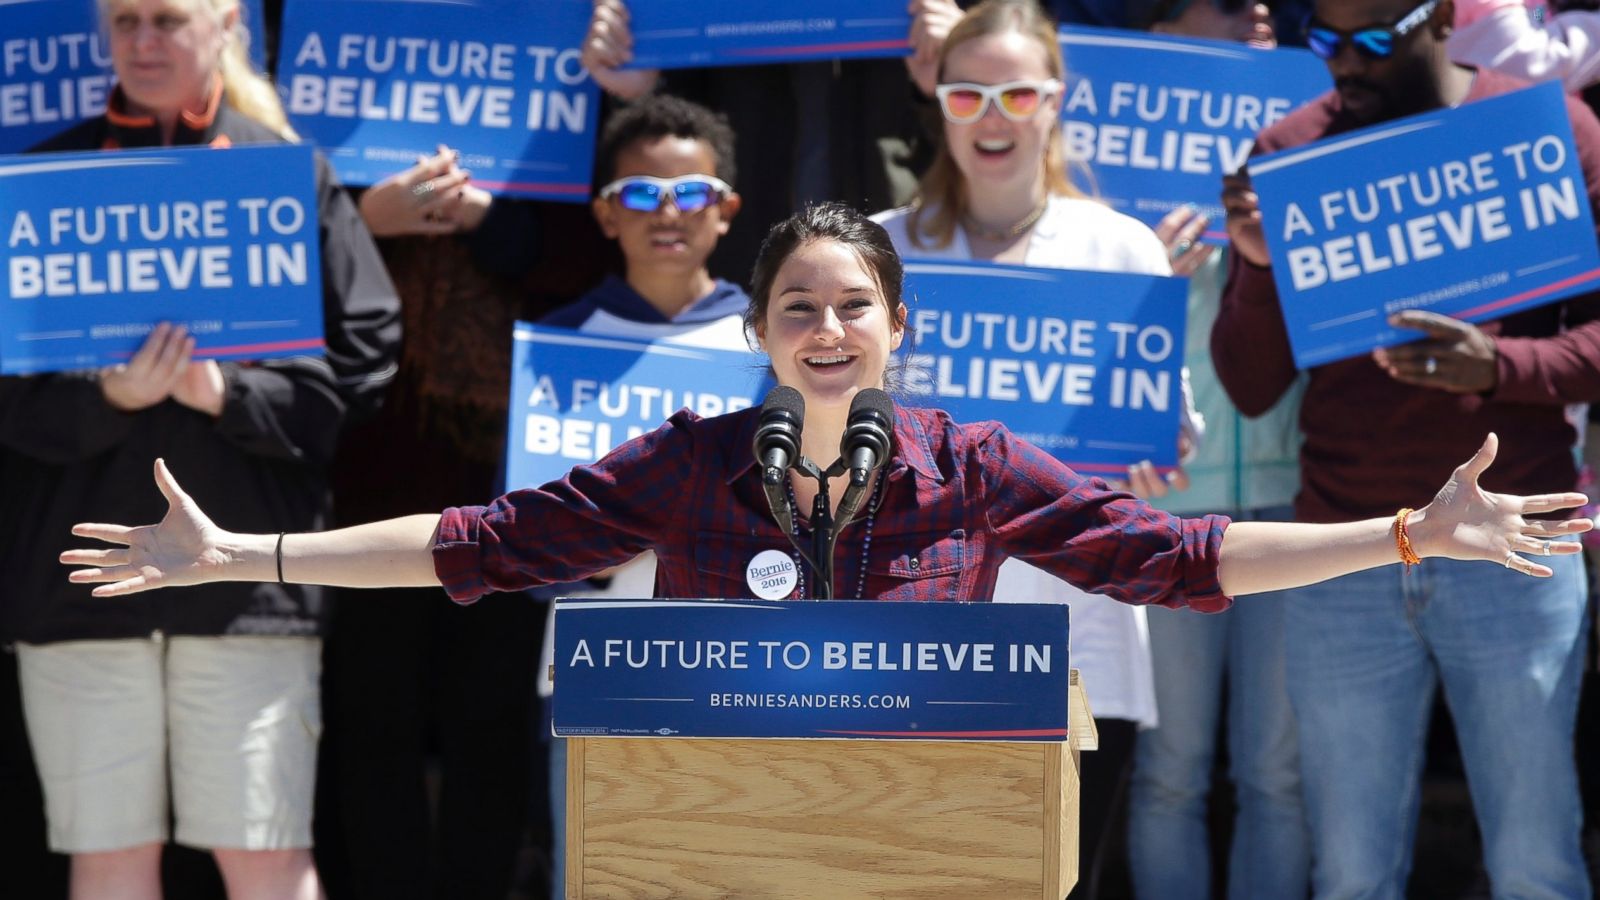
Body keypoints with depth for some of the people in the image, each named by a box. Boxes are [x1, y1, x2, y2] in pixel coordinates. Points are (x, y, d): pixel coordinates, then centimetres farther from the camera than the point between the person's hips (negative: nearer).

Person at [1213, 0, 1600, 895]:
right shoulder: (1291, 151, 5)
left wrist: (1495, 367, -20)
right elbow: (1252, 388, 4)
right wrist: (1259, 265, -14)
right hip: (1343, 569, 1)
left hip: (1512, 556, -1)